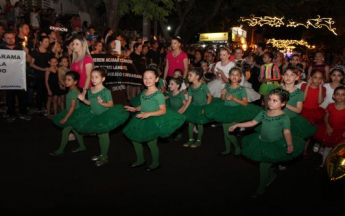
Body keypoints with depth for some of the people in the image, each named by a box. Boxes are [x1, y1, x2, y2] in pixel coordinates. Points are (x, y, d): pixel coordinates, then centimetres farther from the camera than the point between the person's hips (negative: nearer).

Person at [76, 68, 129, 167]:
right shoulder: (90, 90, 1)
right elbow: (90, 103, 12)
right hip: (94, 116, 7)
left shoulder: (106, 91, -18)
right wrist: (83, 99, -2)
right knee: (99, 135, 19)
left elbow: (111, 104, -19)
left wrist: (102, 103, -34)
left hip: (104, 117, -7)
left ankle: (104, 157, 17)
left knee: (104, 136, 4)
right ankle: (102, 154, 35)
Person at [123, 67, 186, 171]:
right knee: (135, 139, 14)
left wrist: (148, 114, -28)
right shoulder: (143, 92, 3)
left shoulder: (158, 94, -19)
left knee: (151, 143, 2)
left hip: (153, 121, -8)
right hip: (142, 121, 8)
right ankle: (140, 160, 34)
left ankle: (156, 163, 27)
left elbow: (163, 110, -22)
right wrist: (135, 109, -1)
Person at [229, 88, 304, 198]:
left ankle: (261, 188, 14)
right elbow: (252, 122, 7)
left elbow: (287, 132, -25)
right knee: (265, 161, 15)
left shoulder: (284, 117, -16)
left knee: (264, 164, -7)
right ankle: (272, 175, 48)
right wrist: (237, 125, 5)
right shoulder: (263, 113, -1)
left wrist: (290, 145, -42)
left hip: (276, 145, -6)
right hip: (263, 142, 6)